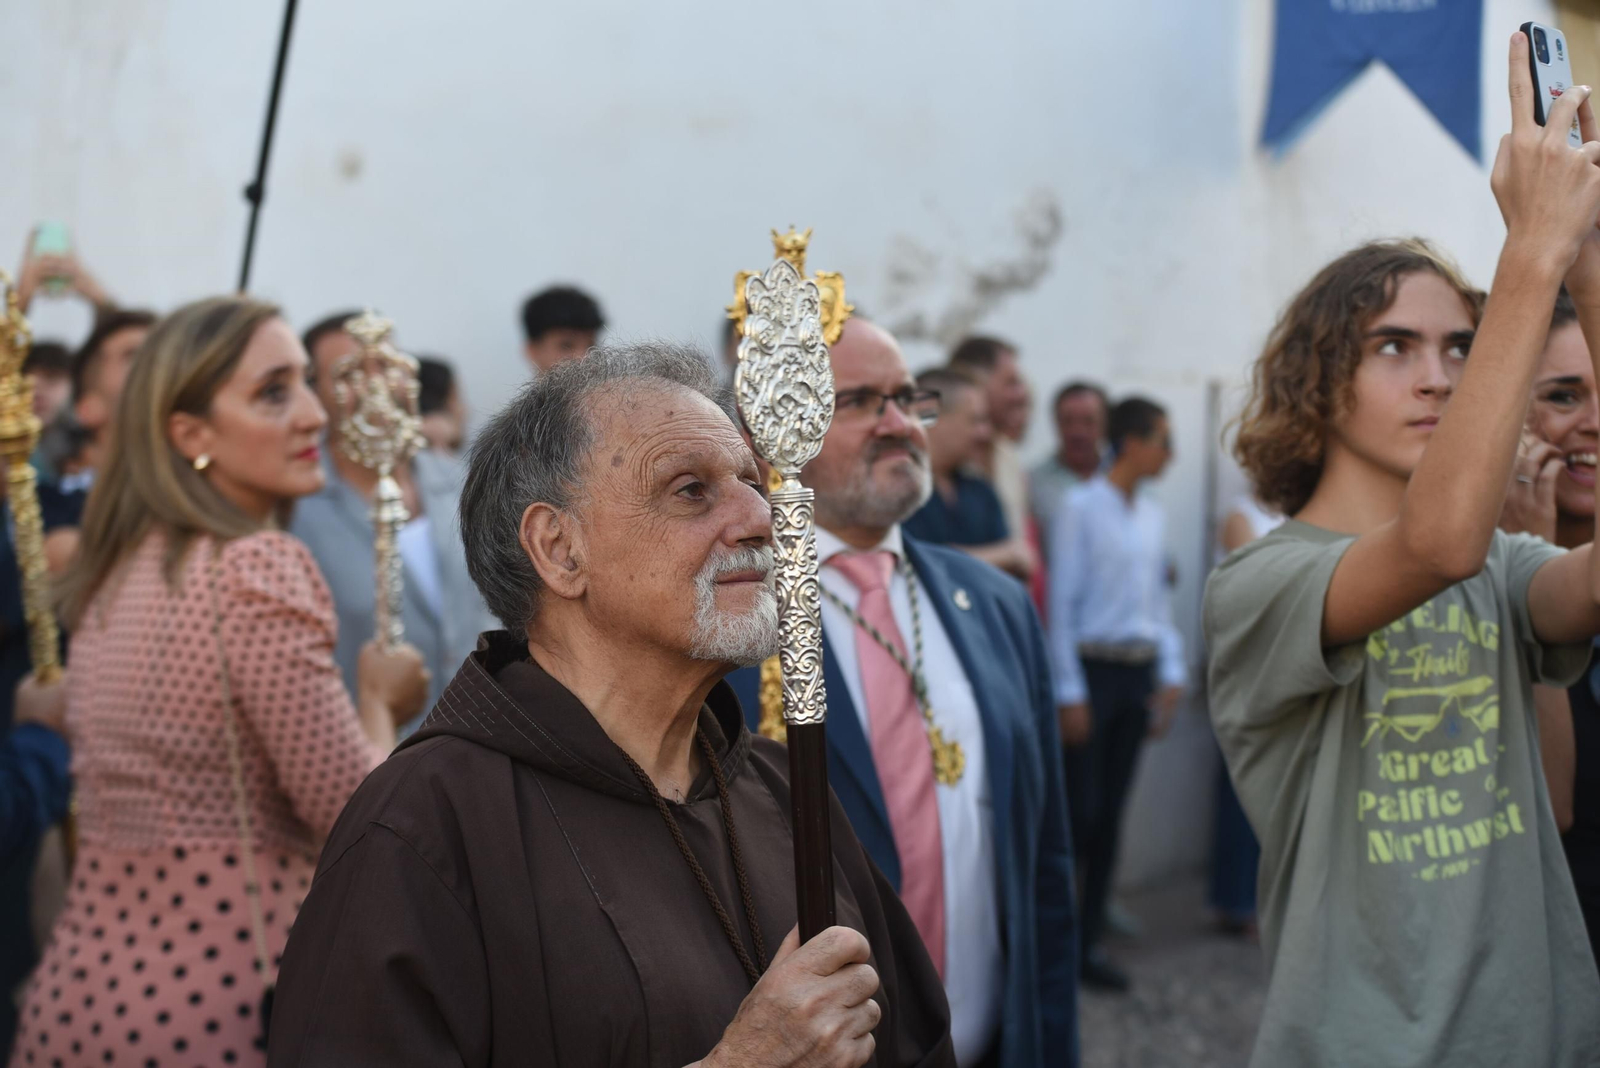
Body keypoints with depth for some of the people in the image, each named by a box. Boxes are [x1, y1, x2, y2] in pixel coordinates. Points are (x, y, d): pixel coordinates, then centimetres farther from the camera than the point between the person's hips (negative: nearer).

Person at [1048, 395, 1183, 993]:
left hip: (1138, 674, 6)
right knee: (1080, 811, -5)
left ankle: (1090, 942, 16)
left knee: (1111, 814, 9)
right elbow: (1061, 602, -11)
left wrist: (1171, 674, 10)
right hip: (1093, 669, -6)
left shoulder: (1153, 516, 12)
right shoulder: (1080, 508, -9)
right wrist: (1070, 693, -13)